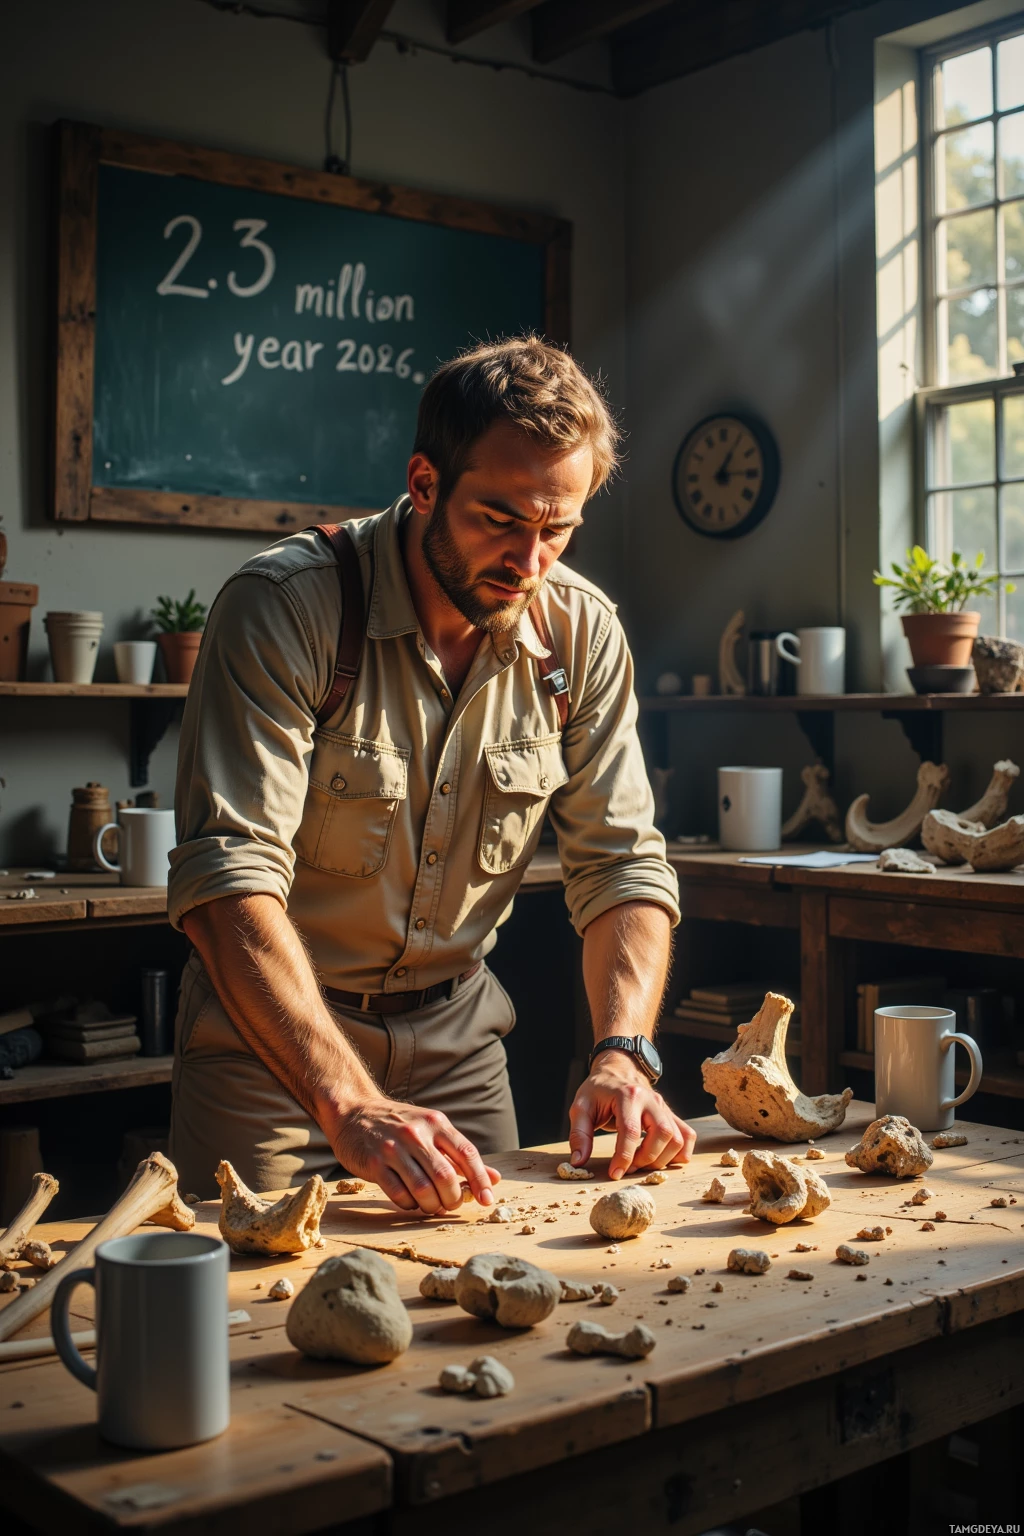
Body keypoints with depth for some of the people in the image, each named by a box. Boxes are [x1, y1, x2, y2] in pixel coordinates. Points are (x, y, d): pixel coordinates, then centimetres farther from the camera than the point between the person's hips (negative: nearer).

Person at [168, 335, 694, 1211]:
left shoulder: (582, 633, -8)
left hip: (456, 1029, 4)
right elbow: (229, 877, -31)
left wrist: (624, 1056, -22)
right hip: (272, 1039, -4)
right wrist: (350, 1106, -41)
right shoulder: (285, 606, -23)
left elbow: (622, 866, -5)